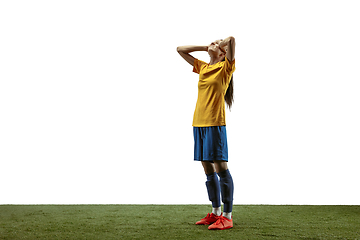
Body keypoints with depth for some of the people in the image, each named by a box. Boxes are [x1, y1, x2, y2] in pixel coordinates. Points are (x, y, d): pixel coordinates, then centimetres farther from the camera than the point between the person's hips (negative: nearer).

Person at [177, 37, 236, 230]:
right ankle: (215, 213, 18)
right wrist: (206, 47, 19)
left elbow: (231, 39, -14)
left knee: (221, 168, -6)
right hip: (198, 123, 7)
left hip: (215, 123, -7)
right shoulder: (202, 67, 18)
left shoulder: (226, 67, 1)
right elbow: (180, 49, 25)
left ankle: (227, 216, -2)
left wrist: (220, 46, 6)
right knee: (208, 170, 9)